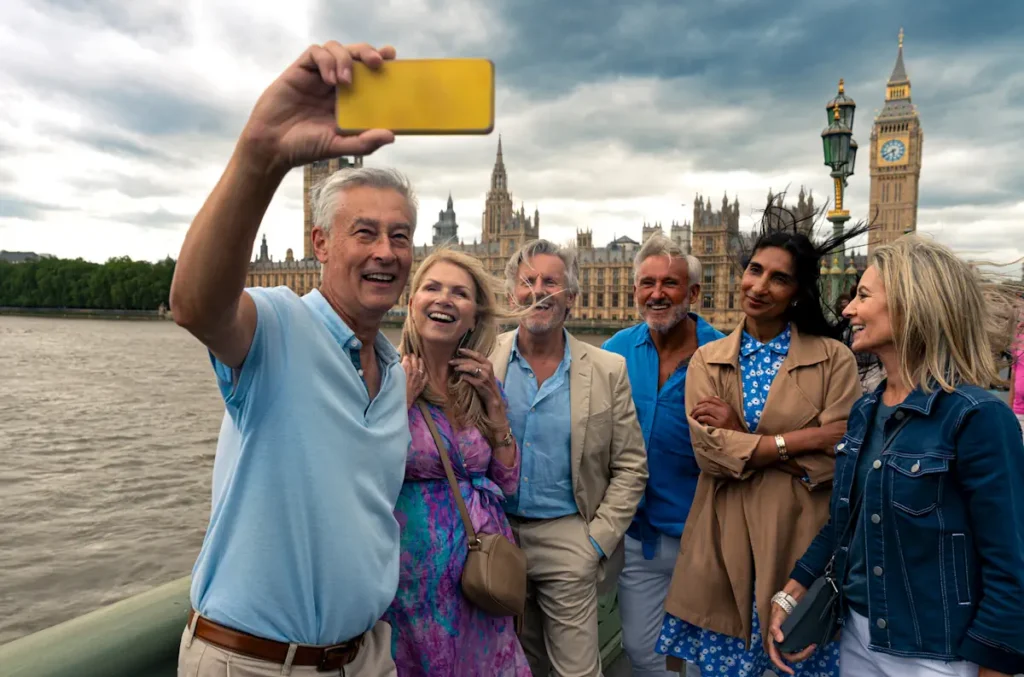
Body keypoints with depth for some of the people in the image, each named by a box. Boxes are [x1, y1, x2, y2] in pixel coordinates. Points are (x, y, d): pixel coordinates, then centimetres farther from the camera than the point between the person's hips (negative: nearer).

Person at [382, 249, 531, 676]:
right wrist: (400, 402, -19)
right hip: (417, 565, -4)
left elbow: (508, 483, 2)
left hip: (484, 561, 4)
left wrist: (493, 401, -6)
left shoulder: (482, 386, 2)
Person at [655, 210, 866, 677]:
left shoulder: (832, 358, -2)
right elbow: (709, 452, -8)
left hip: (800, 543, -1)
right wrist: (798, 439, -12)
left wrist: (742, 438, -11)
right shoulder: (707, 360, 4)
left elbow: (838, 456, -10)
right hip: (724, 546, 2)